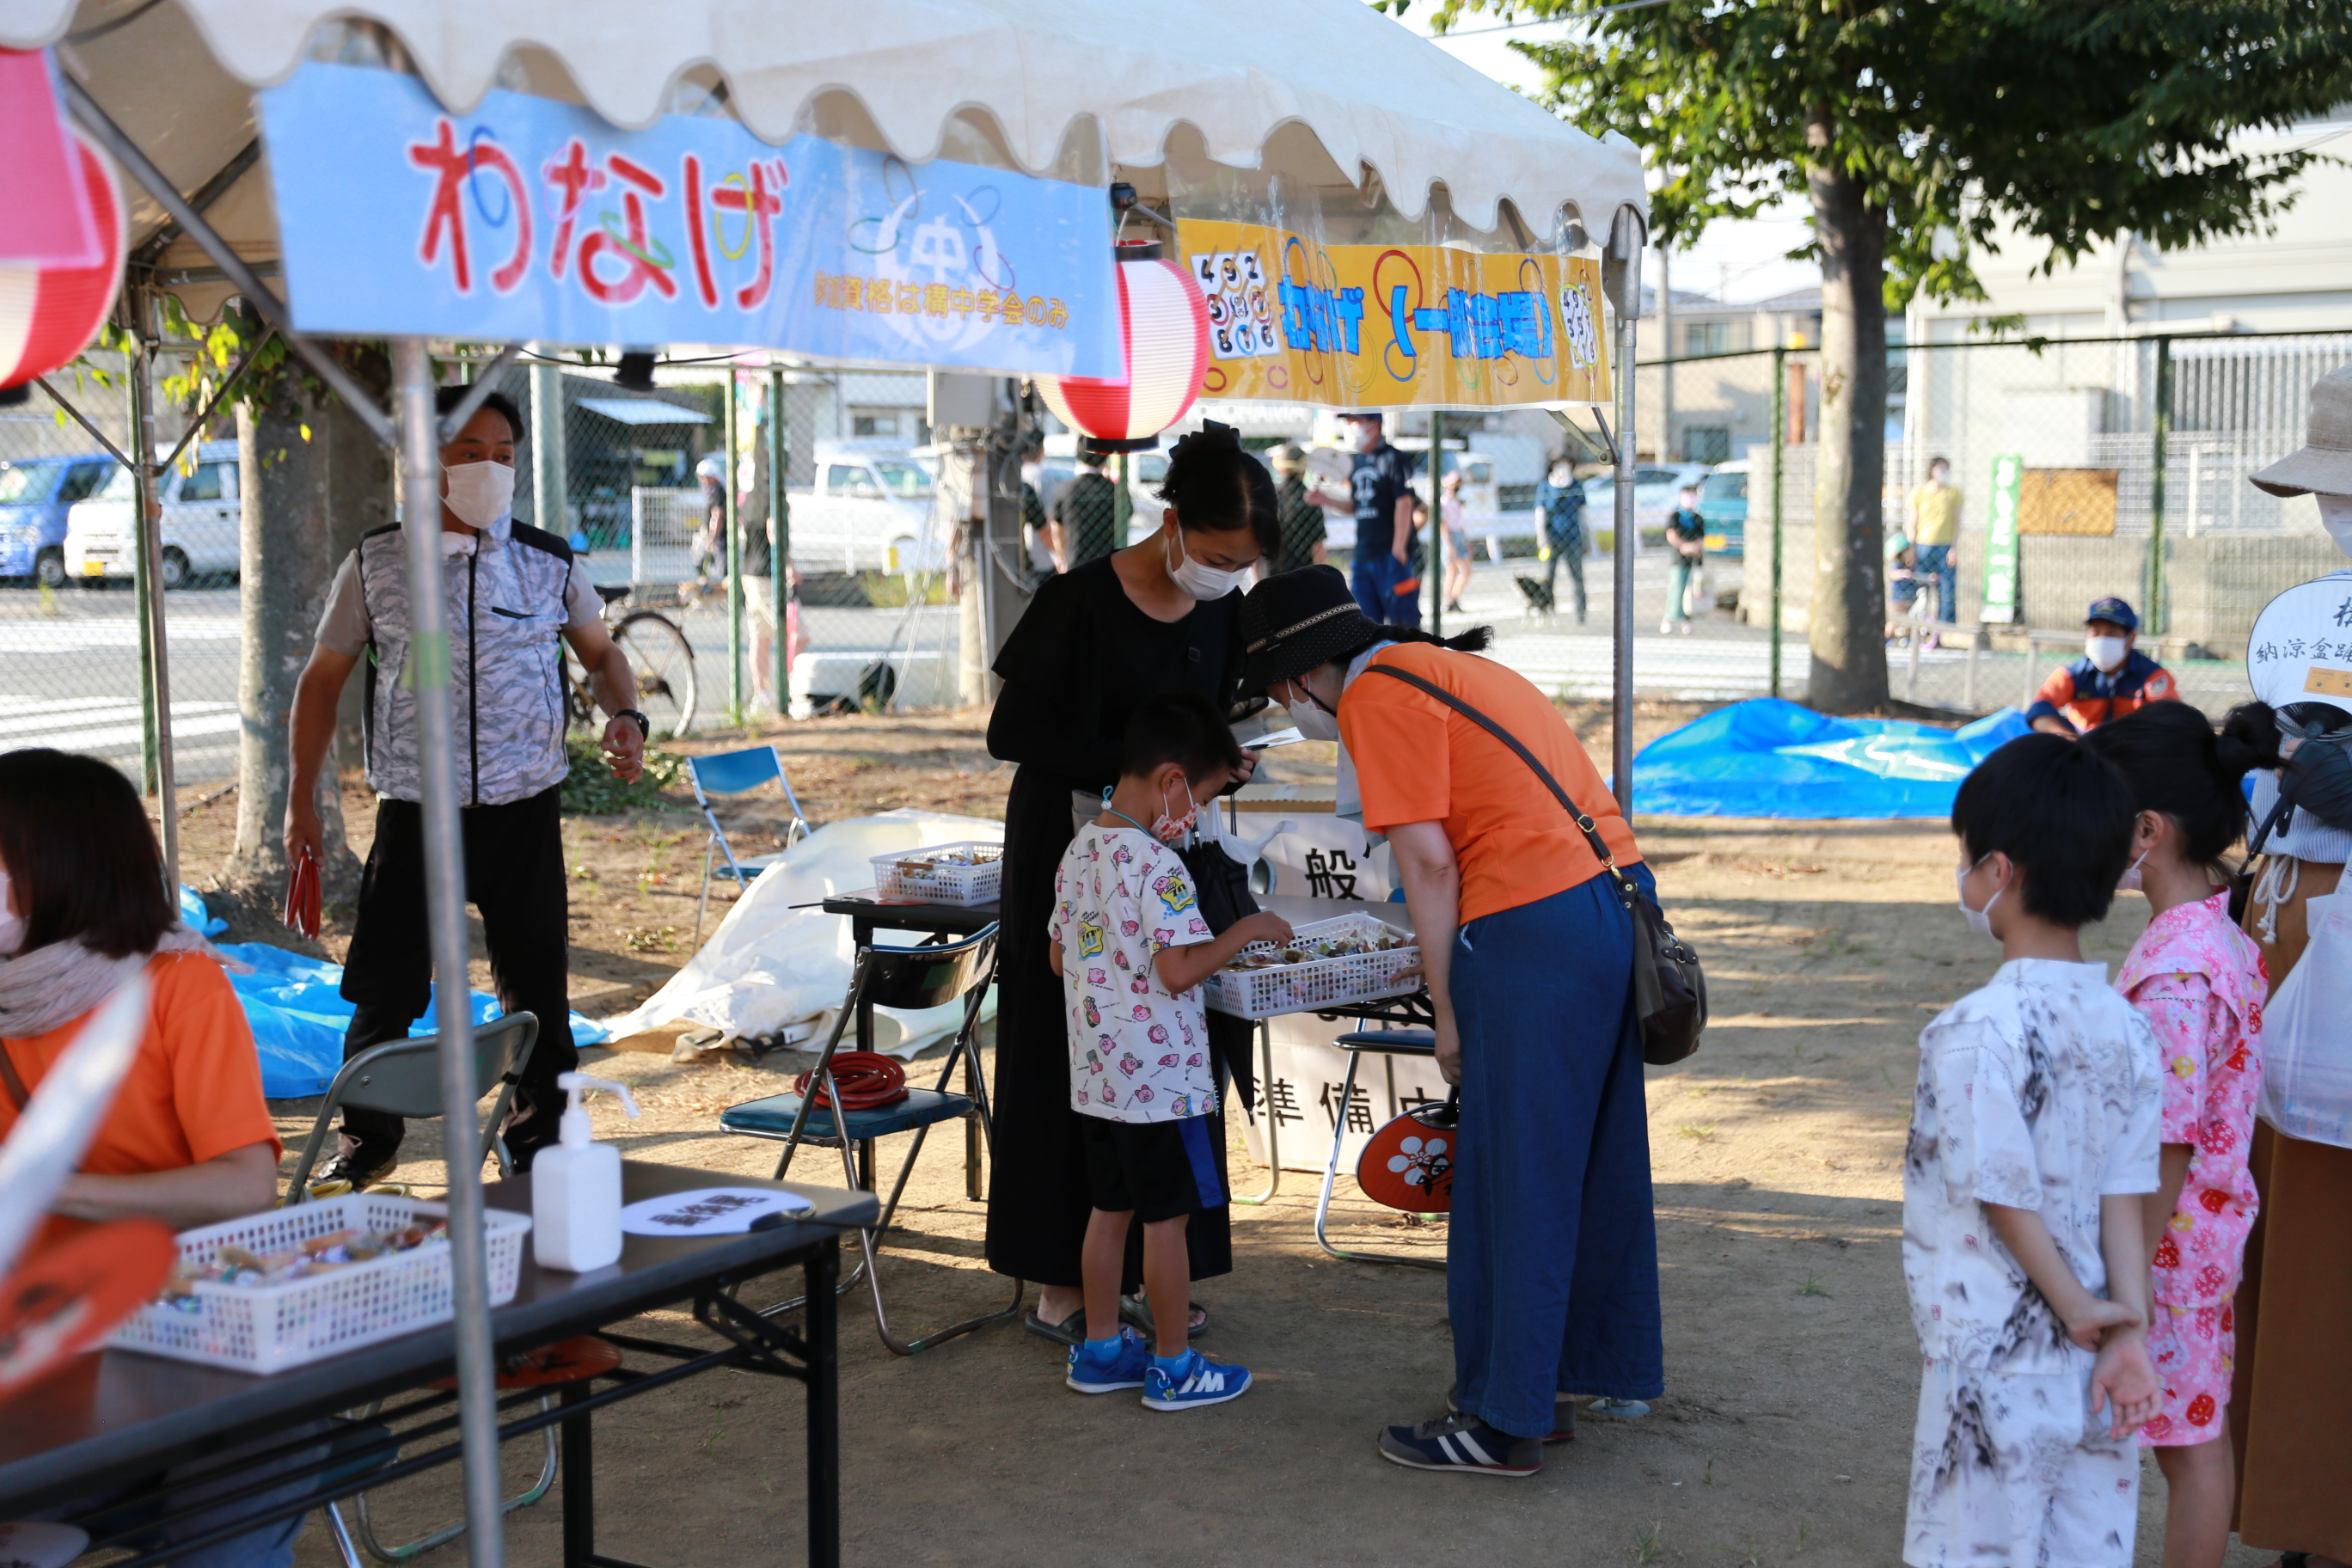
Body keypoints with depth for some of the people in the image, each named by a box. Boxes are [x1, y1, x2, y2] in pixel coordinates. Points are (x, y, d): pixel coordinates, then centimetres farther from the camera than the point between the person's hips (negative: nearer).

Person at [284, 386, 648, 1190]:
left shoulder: (550, 564, 4)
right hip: (414, 812, -1)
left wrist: (626, 717, 0)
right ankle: (367, 1140, 24)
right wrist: (301, 796, 6)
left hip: (524, 812, 1)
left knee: (536, 989, 6)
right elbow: (323, 677, 10)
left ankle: (542, 1144, 23)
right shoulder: (375, 565, 2)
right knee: (383, 988, 2)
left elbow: (601, 650, 20)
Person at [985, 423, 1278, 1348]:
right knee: (1070, 1057, -1)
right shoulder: (1082, 602, -18)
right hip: (1072, 847, -6)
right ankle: (1061, 1290, 8)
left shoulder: (1223, 608, 1)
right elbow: (1012, 733, -16)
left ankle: (1149, 1271, 18)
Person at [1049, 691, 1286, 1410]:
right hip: (1160, 1078, -8)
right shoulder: (1156, 865, -20)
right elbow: (1179, 971, -25)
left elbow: (1060, 957, 14)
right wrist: (1244, 931, -13)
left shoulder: (1079, 851, 7)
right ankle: (1174, 1367, 11)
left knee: (1111, 1208, 17)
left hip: (1096, 1073, 8)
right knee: (1167, 1216, 2)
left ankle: (1101, 1349, 26)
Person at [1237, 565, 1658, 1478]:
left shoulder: (1378, 695, -5)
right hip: (1614, 896, 10)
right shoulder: (1446, 668, 23)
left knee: (1513, 1186, 0)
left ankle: (1504, 1425, 9)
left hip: (1536, 926, -10)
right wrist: (1461, 977, 22)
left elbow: (1427, 861, -12)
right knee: (1581, 1168, 16)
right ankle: (1553, 1384, 28)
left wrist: (1448, 1016, -5)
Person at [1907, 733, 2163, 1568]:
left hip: (1994, 1365, -6)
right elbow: (2123, 1195, -2)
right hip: (2090, 1369, 6)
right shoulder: (2126, 1028, 1)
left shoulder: (1973, 1033, -18)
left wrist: (2076, 1309, -4)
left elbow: (2006, 1198, -15)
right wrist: (2127, 1327, -3)